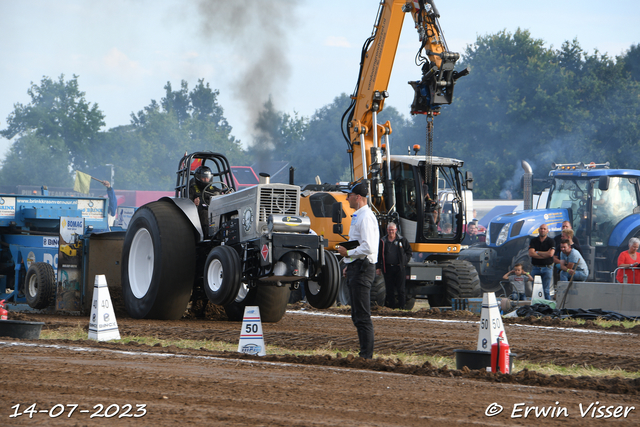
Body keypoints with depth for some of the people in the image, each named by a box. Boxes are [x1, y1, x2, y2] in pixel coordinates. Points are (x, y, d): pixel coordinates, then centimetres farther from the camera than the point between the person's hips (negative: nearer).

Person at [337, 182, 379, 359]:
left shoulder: (365, 218, -15)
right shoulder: (358, 216, 19)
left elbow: (368, 247, -24)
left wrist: (348, 253, -13)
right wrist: (350, 264, 20)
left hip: (362, 269, -11)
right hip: (356, 268, 11)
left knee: (362, 315, -11)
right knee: (357, 316, 12)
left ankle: (366, 355, -10)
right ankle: (364, 353, 15)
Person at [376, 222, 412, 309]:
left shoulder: (402, 240, 6)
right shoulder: (383, 242, 10)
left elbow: (408, 252, 12)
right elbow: (379, 255, 13)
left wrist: (404, 262, 1)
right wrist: (378, 267, 7)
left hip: (399, 268, -2)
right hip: (387, 268, 2)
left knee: (400, 289, -3)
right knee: (389, 290, 3)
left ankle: (402, 307, -1)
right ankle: (391, 306, 8)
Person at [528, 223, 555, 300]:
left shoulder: (551, 241, 2)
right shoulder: (533, 241, 8)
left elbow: (551, 253, -13)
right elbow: (531, 253, -6)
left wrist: (537, 252, -5)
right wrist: (545, 255, -10)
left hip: (547, 267, -2)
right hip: (535, 267, 2)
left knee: (546, 290, -4)